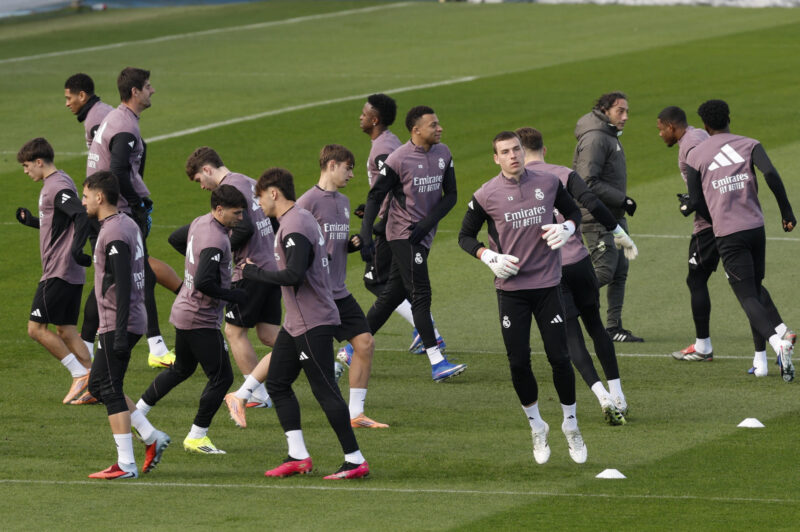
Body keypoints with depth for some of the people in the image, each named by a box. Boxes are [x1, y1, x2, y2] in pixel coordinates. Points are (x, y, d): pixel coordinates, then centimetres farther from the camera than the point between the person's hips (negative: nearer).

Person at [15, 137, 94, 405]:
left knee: (36, 328, -6)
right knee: (66, 331, 10)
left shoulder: (57, 187, -14)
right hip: (72, 273, 10)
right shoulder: (56, 184, 17)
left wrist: (76, 249, -36)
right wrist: (32, 221, 23)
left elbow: (82, 216, -27)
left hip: (58, 272, -10)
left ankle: (80, 374, -6)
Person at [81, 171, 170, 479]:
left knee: (110, 390, -6)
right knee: (98, 385, 15)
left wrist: (121, 332, -24)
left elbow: (123, 285, -22)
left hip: (118, 324, -10)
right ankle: (152, 437, 12)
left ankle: (125, 464, -5)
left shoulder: (113, 233, -17)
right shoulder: (128, 225, 15)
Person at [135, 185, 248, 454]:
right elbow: (204, 283, -31)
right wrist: (234, 295, -18)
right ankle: (197, 437, 5)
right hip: (201, 320, -10)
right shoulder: (215, 241, -25)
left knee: (181, 369, 27)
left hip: (183, 311, 10)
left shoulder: (199, 223, 5)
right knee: (221, 377, -2)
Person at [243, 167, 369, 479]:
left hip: (313, 324, -11)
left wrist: (254, 272, -15)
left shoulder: (295, 228, -18)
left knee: (325, 391, -9)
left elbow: (293, 275, -27)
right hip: (296, 322, 11)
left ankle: (355, 461, -6)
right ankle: (298, 456, 11)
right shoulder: (300, 219, 15)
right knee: (277, 383, 11)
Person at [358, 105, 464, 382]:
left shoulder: (443, 154, 5)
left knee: (394, 294, 11)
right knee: (420, 294, -11)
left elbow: (450, 195, 7)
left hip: (422, 235, 7)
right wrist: (366, 237, -16)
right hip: (402, 232, -7)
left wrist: (427, 224, -8)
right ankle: (437, 362, -14)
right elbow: (375, 197, -9)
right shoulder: (398, 159, -14)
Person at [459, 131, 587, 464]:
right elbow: (465, 236, 6)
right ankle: (536, 427, 21)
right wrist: (490, 257, -11)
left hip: (547, 284, 0)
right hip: (511, 289, 0)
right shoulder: (486, 195, -4)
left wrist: (566, 228, -6)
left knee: (559, 358, -3)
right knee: (519, 363, 0)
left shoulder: (548, 183, 1)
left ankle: (571, 425, 16)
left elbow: (574, 212, 17)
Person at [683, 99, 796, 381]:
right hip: (756, 227, 3)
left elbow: (697, 203, 4)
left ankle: (777, 340, -30)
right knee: (756, 288, 21)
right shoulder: (749, 145, 6)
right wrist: (786, 211, -5)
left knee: (748, 296, -5)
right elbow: (771, 174, -11)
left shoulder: (695, 155, 5)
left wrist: (688, 207, 28)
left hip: (727, 234, -3)